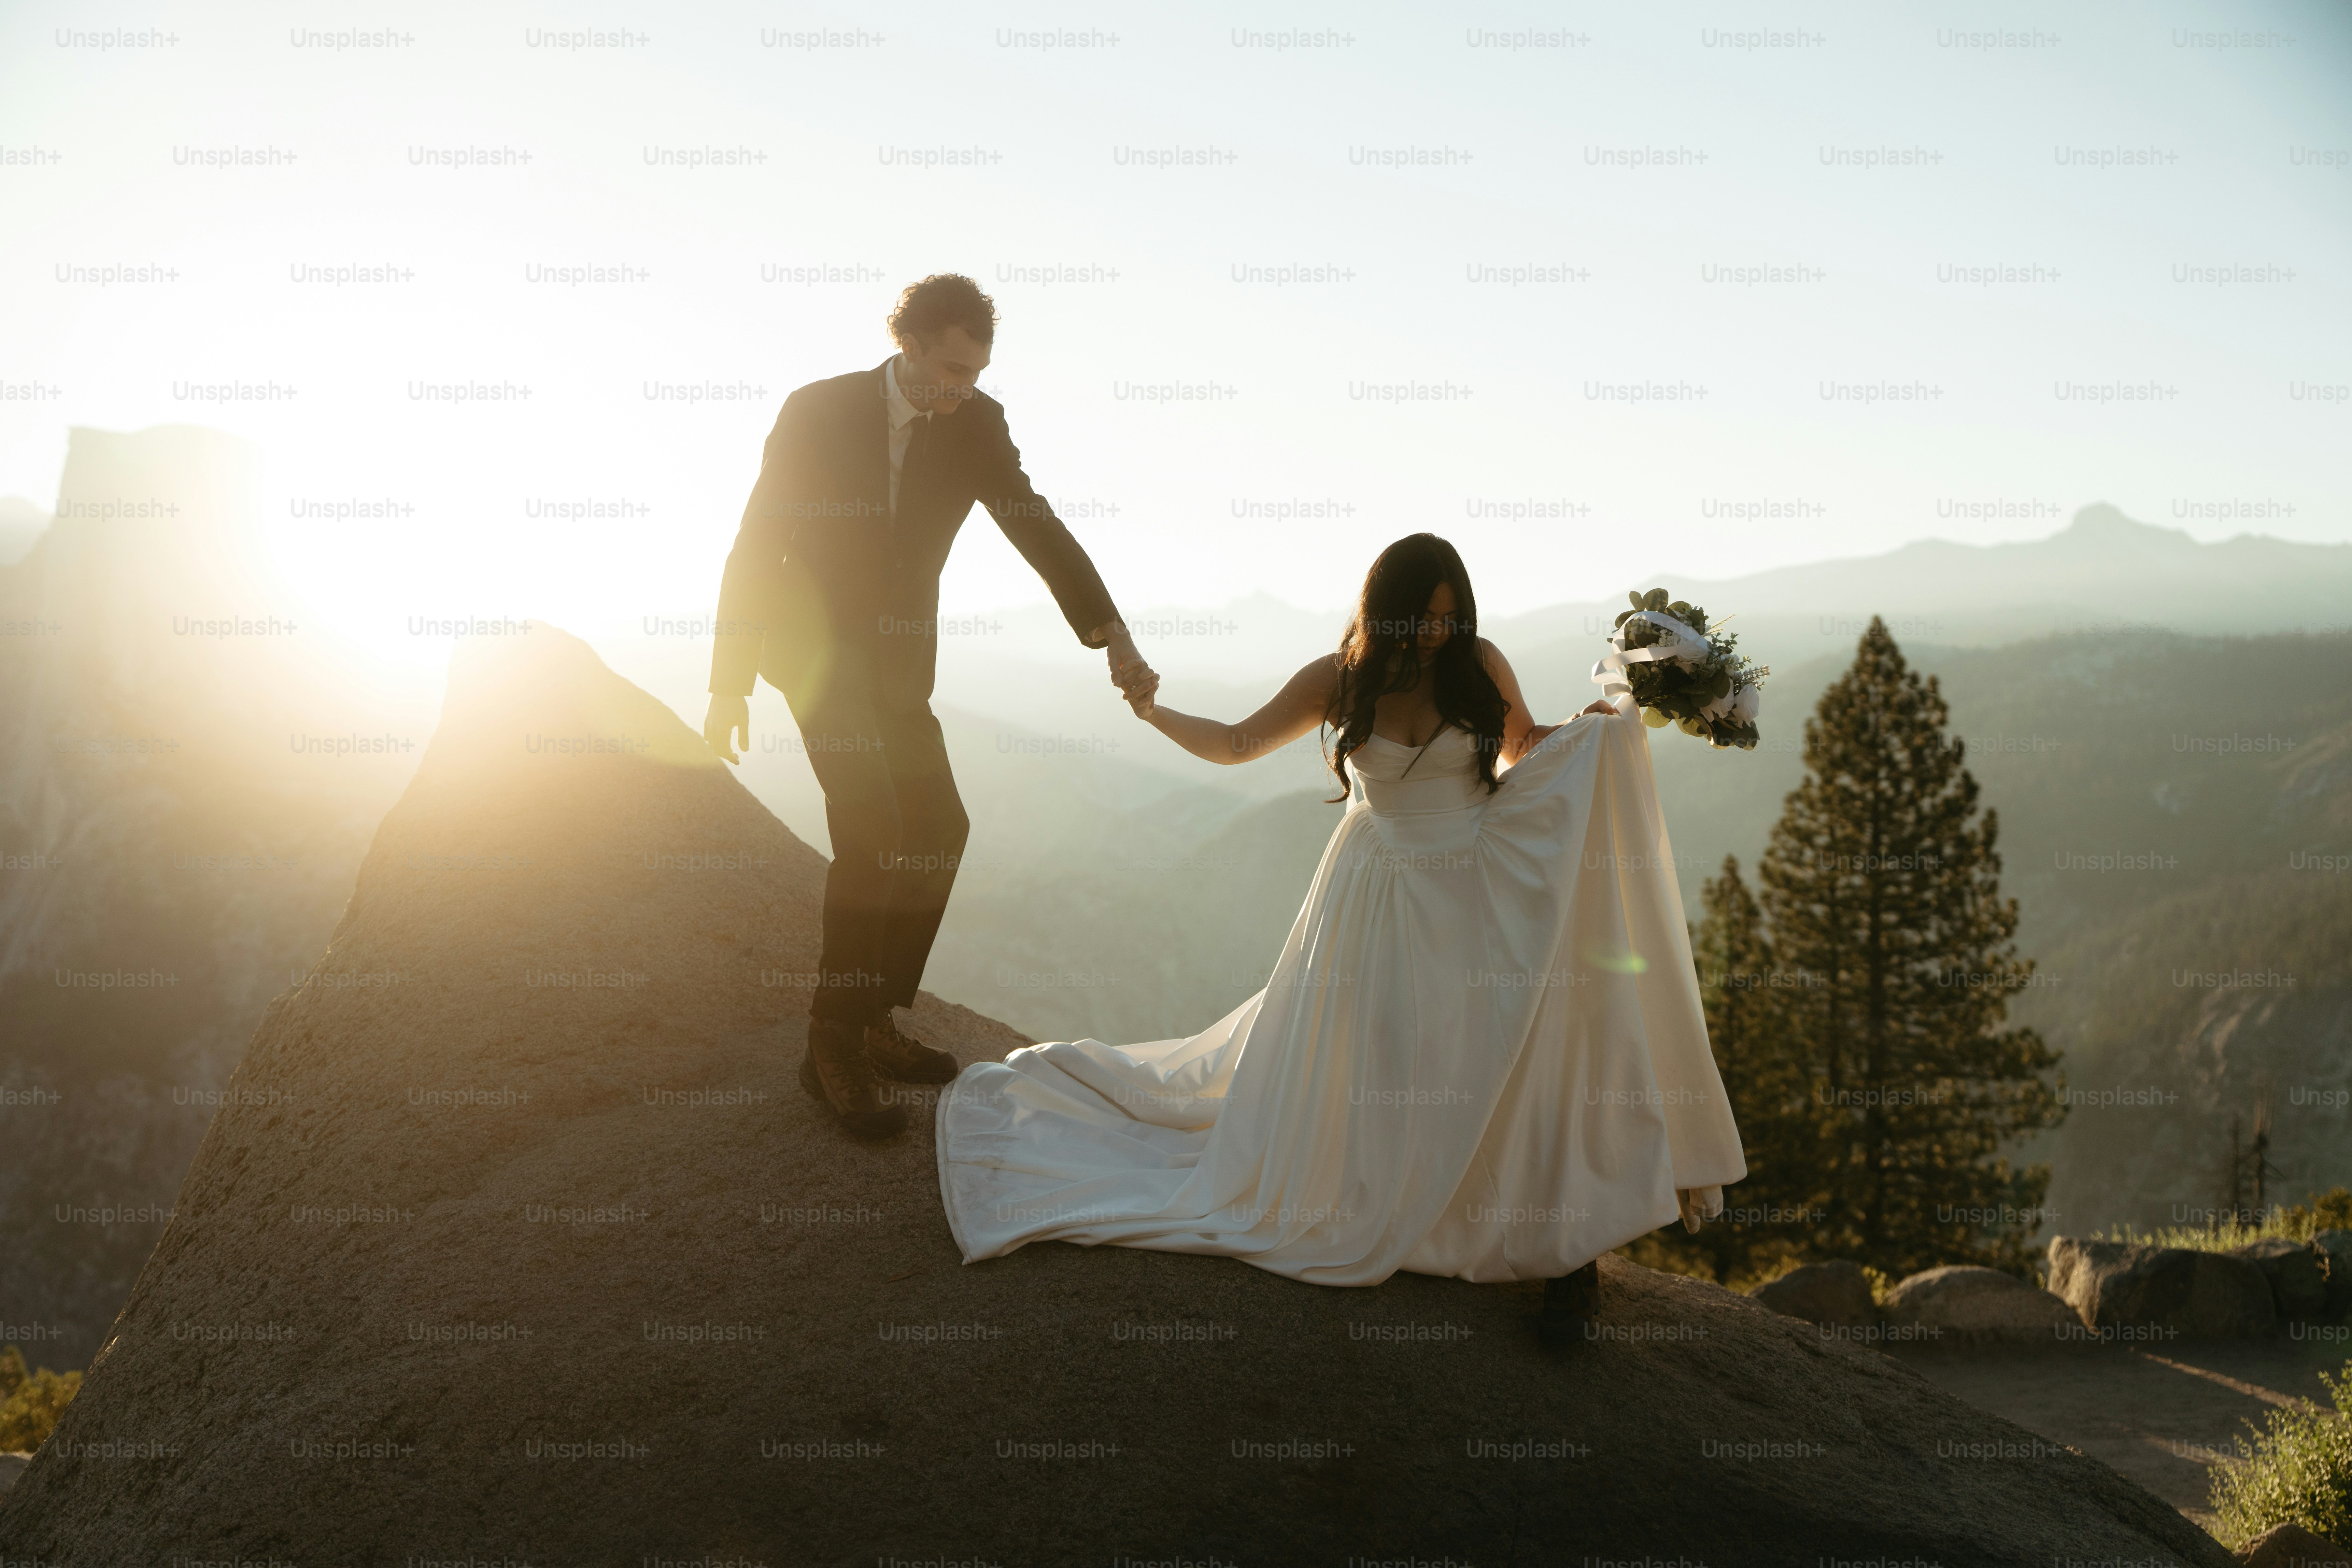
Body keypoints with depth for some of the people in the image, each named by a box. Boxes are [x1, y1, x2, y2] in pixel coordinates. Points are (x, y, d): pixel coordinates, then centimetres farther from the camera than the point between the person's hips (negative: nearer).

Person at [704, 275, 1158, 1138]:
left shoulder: (977, 426, -6)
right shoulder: (818, 411, -15)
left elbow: (1039, 530, -9)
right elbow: (755, 545, -10)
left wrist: (1115, 640, -22)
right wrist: (730, 684, -10)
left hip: (898, 658, 6)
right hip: (814, 640, -6)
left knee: (938, 831, 5)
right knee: (873, 832, -20)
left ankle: (872, 1018, 20)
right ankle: (834, 1046, -11)